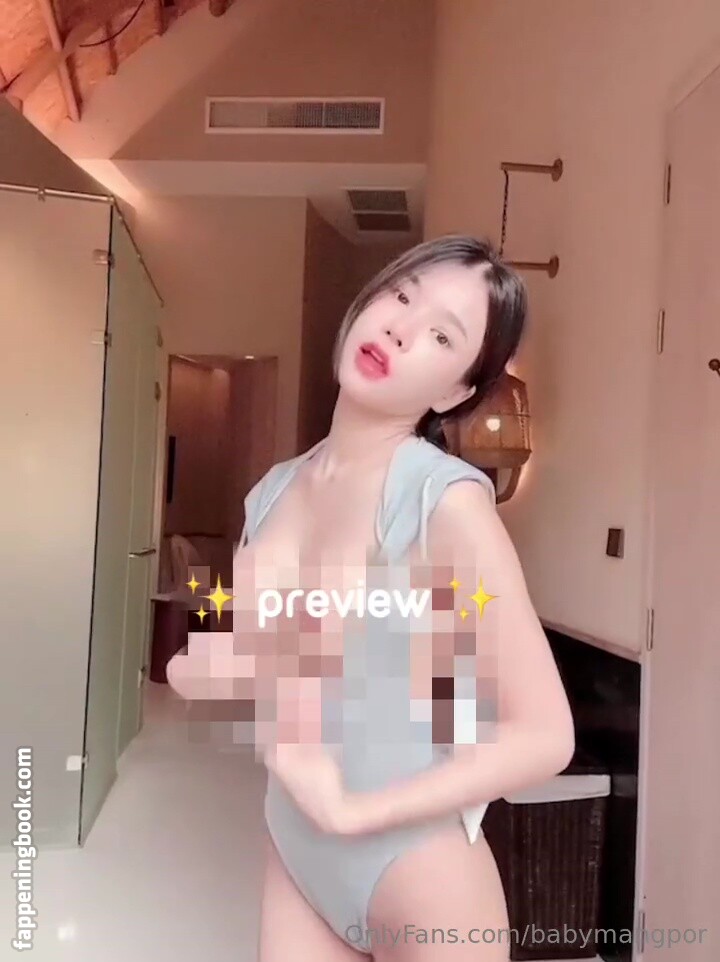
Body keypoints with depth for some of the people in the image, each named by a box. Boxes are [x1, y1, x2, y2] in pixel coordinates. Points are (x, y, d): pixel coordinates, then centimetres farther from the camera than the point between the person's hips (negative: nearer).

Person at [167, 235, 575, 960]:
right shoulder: (276, 489, -3)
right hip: (295, 852, 5)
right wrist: (208, 673, -7)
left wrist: (351, 809, -19)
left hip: (415, 868, -5)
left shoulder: (444, 498, -22)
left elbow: (545, 735, -19)